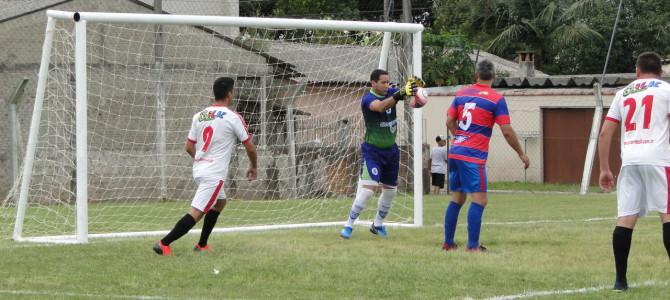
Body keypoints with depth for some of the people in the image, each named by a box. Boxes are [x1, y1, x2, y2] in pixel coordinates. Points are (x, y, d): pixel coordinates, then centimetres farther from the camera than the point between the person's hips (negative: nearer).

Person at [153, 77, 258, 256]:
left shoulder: (199, 116, 9)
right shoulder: (233, 118, -8)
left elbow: (189, 147, 12)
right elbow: (249, 147, -1)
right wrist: (253, 167, 17)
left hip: (199, 169, 8)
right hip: (215, 174, -8)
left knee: (220, 201, 28)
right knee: (196, 212, -11)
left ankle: (202, 245, 27)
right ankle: (164, 244, -21)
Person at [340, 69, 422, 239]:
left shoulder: (390, 93, 0)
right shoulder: (368, 99, -19)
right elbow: (380, 107, -41)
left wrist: (415, 85, -38)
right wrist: (400, 95, -56)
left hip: (391, 150, 7)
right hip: (372, 150, -7)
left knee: (390, 190, 13)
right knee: (369, 187, -19)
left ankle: (377, 225, 30)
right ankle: (348, 226, -12)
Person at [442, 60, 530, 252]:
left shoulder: (462, 94, 10)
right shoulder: (496, 99, -6)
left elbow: (450, 121, 12)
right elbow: (507, 131, -8)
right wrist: (521, 154, 2)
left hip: (455, 151, 6)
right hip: (474, 156, -6)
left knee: (457, 198, 14)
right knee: (479, 200, -4)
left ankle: (448, 243, 16)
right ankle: (472, 245, -10)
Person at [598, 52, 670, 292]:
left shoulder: (623, 94, 19)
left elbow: (605, 132, 15)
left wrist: (604, 169, 18)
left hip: (629, 161, 4)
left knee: (625, 219, 2)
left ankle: (620, 280, 2)